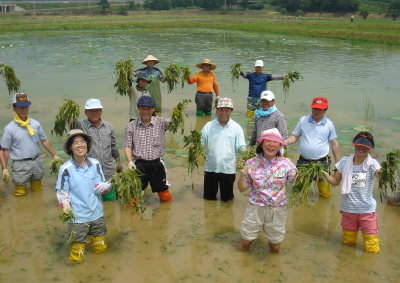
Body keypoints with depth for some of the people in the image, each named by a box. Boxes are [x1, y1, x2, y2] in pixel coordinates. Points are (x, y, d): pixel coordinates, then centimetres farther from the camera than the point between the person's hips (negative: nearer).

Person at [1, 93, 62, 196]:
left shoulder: (35, 124, 0)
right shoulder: (9, 128, -9)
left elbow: (44, 141, 8)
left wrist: (54, 155, 8)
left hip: (36, 162, 4)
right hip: (20, 165, -3)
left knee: (38, 192, 20)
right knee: (20, 195, 3)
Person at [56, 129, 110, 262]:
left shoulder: (95, 164, -3)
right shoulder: (66, 168, -11)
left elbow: (100, 187, -2)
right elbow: (61, 191, -4)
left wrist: (110, 185, -21)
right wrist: (65, 204, -22)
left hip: (97, 213, 3)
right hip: (78, 216, -3)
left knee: (100, 248, 18)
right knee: (77, 257, 7)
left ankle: (92, 236, 45)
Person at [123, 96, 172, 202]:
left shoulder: (161, 123, 0)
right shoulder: (131, 126, 1)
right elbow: (127, 146, -1)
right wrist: (130, 161, -15)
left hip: (157, 163, 1)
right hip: (139, 164, -1)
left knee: (163, 191, 16)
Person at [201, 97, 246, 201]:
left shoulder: (236, 127, -3)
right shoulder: (209, 126, -1)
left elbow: (241, 148, -4)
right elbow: (201, 144, -1)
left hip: (228, 168, -1)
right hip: (211, 167, 1)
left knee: (227, 197, 13)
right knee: (209, 196, 16)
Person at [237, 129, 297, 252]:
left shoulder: (286, 163, -7)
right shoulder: (252, 163, -7)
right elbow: (242, 188, -1)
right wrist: (242, 175, -19)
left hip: (277, 210, 1)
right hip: (255, 208, 0)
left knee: (275, 249, 15)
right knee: (244, 245, 11)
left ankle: (271, 241, 47)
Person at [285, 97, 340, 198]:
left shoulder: (328, 124, 0)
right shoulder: (303, 120, 2)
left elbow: (334, 143, 5)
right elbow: (295, 136, 5)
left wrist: (338, 163, 5)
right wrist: (285, 142, -16)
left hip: (322, 163, -1)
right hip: (303, 162, 1)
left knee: (325, 195, 3)